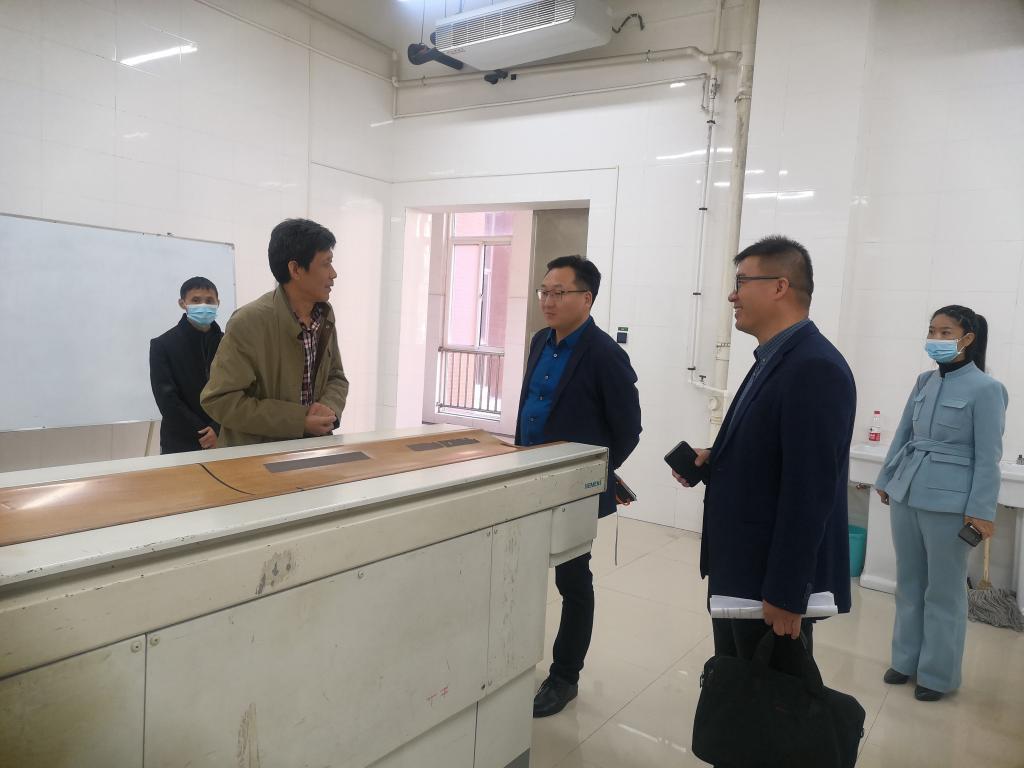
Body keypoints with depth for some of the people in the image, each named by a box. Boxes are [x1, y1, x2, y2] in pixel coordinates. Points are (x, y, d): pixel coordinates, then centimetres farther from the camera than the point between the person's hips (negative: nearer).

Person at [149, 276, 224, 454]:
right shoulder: (162, 345, -1)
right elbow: (167, 399, -6)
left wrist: (218, 430, -15)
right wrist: (201, 434, -12)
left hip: (224, 440, 2)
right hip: (180, 444, -1)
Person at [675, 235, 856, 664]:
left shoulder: (814, 368, -21)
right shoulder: (774, 359, 10)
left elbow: (808, 489, -24)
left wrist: (785, 594, -22)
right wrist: (715, 460, 0)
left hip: (773, 582, -9)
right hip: (740, 569, 9)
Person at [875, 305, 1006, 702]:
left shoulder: (986, 389, -8)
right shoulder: (924, 381, 7)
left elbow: (988, 456, -10)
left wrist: (980, 510, -12)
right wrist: (886, 480, 16)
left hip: (949, 502, -5)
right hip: (907, 494, 6)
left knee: (944, 591, 7)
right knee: (908, 583, 15)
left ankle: (939, 674, 22)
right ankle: (906, 659, 30)